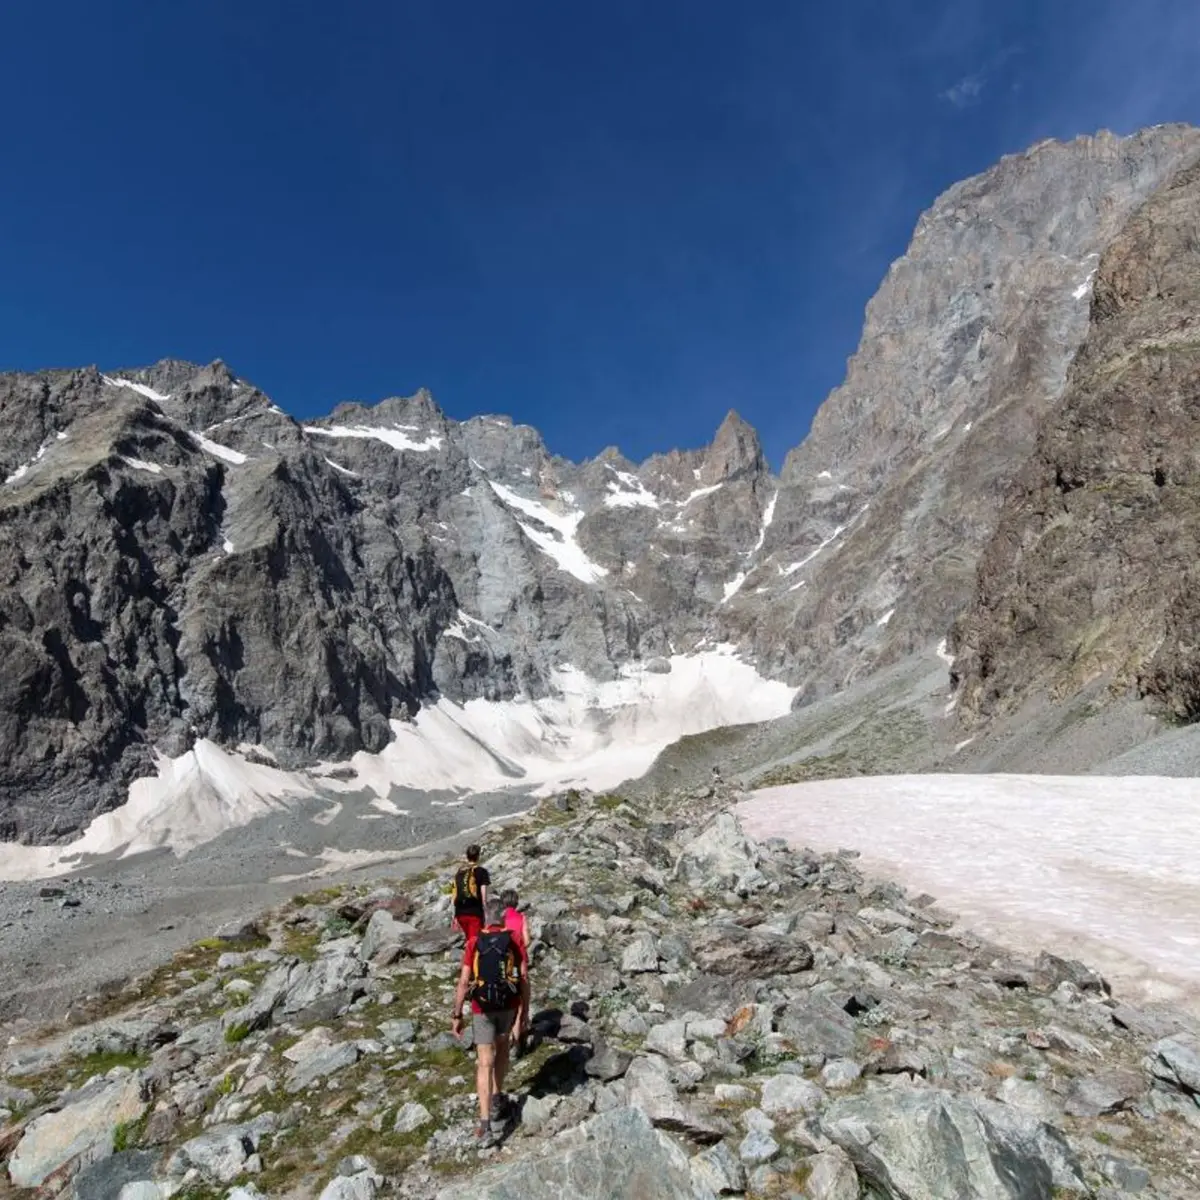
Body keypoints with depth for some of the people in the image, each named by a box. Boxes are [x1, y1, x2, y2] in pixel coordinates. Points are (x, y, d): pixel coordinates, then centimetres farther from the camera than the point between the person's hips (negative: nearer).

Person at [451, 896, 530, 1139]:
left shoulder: (474, 943, -7)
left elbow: (463, 983, -10)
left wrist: (456, 1016, -1)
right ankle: (496, 1098, 37)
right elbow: (524, 981, -9)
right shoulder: (515, 942, -7)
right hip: (508, 1006, 1)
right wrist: (523, 1016, -2)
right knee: (502, 1046, 28)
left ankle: (485, 1121, -4)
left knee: (485, 1063, 3)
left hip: (482, 1008, -1)